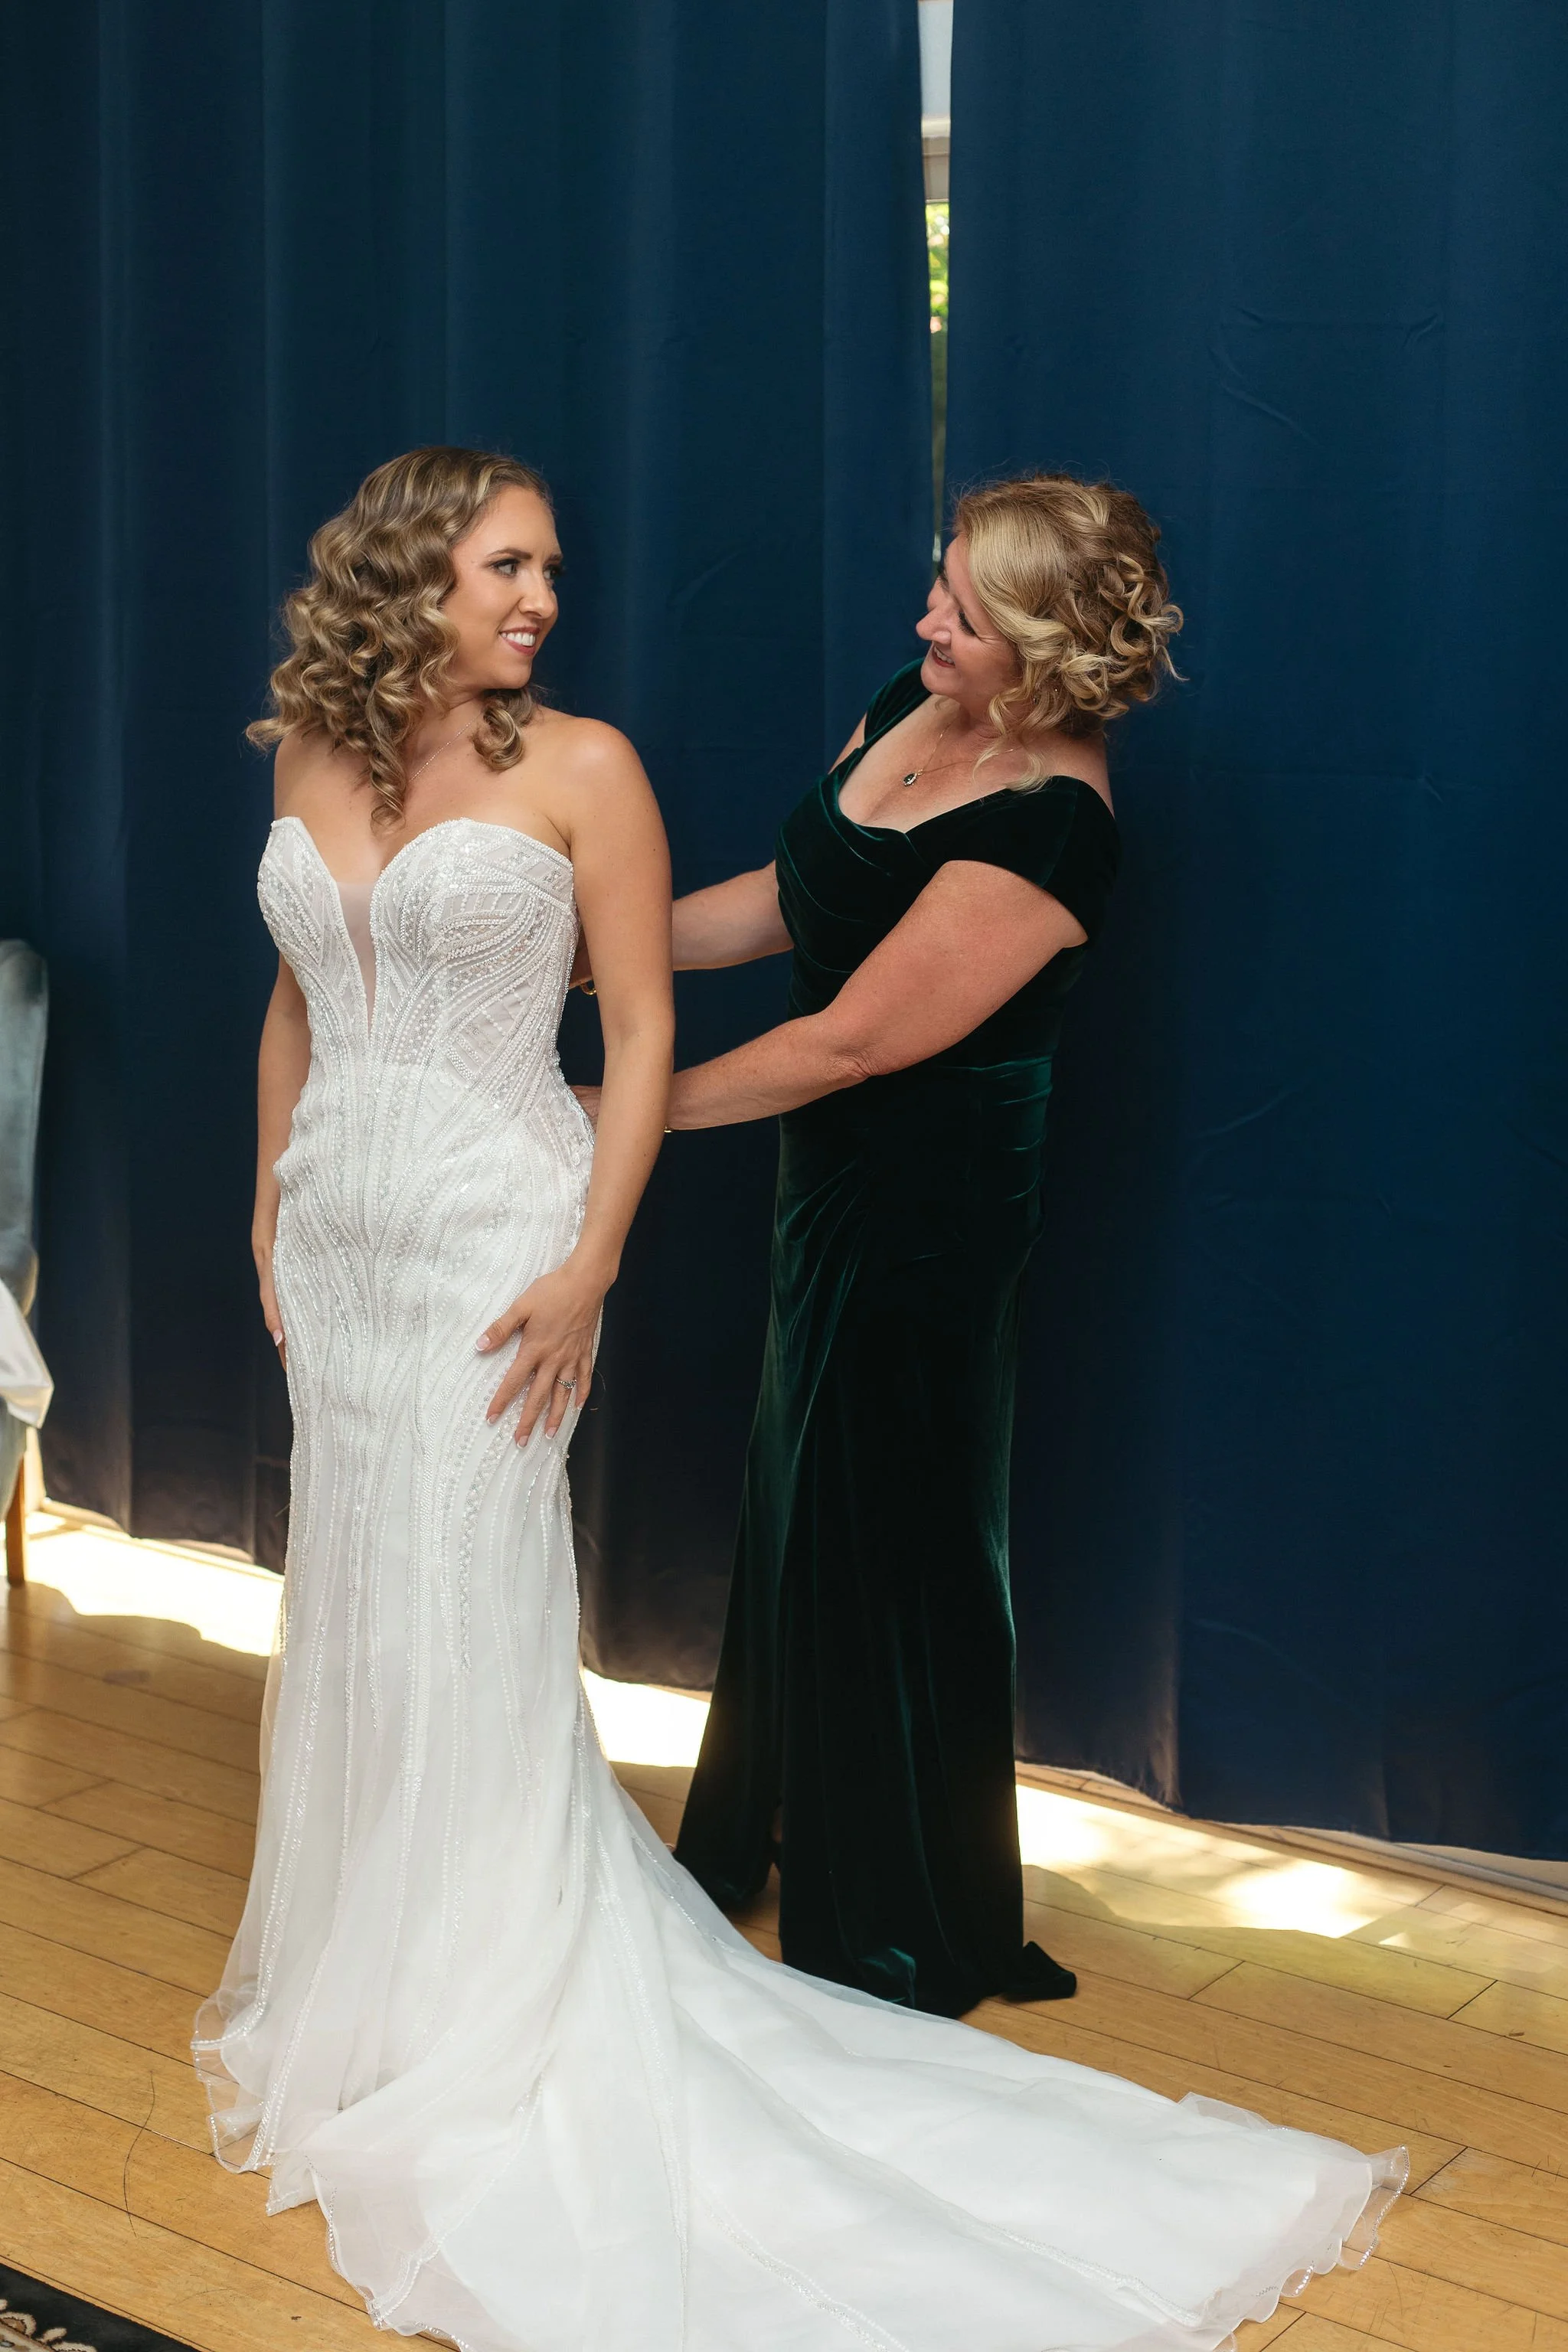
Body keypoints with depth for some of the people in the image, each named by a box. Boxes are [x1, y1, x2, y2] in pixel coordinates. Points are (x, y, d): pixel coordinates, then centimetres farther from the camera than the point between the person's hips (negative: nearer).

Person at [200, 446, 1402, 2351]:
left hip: (487, 1234, -6)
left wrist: (587, 1266, -15)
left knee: (459, 1627, -2)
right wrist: (270, 1203, 16)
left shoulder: (575, 766, -8)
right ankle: (359, 1976, 34)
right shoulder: (310, 753, 7)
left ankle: (482, 2039, 13)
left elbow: (642, 1029, -9)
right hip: (337, 1232, 6)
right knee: (351, 1606, 15)